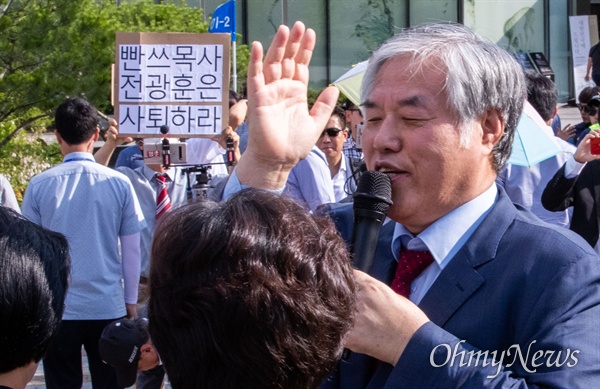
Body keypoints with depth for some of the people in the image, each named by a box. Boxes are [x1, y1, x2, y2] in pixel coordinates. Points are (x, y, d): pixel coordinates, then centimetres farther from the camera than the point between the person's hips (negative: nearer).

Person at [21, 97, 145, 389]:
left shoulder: (39, 186, -5)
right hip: (108, 308, 0)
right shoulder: (119, 184, -4)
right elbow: (131, 250, 1)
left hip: (57, 309, 0)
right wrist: (131, 300, 12)